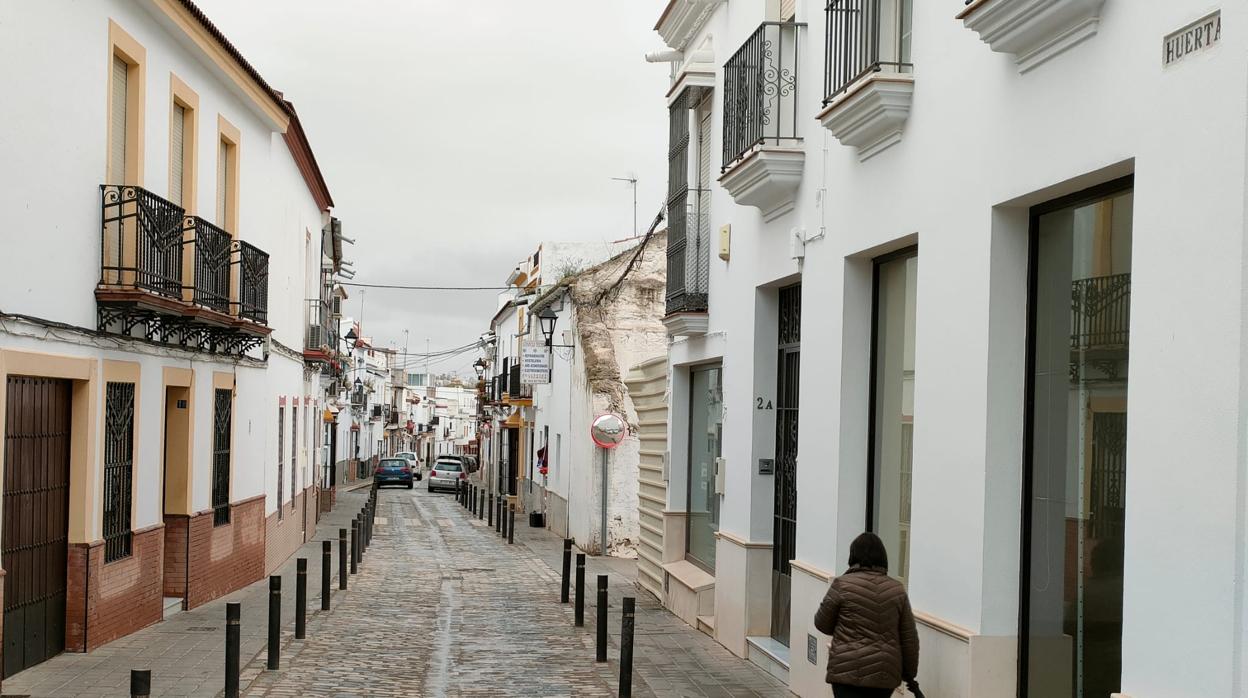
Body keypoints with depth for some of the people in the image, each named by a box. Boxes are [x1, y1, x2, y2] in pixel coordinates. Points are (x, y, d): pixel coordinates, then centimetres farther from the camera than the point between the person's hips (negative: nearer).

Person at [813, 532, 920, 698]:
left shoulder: (842, 585, -8)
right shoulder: (897, 590, 4)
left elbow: (822, 624, 2)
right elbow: (909, 638, 7)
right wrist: (910, 673, 16)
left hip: (849, 670, -5)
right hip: (885, 673, 5)